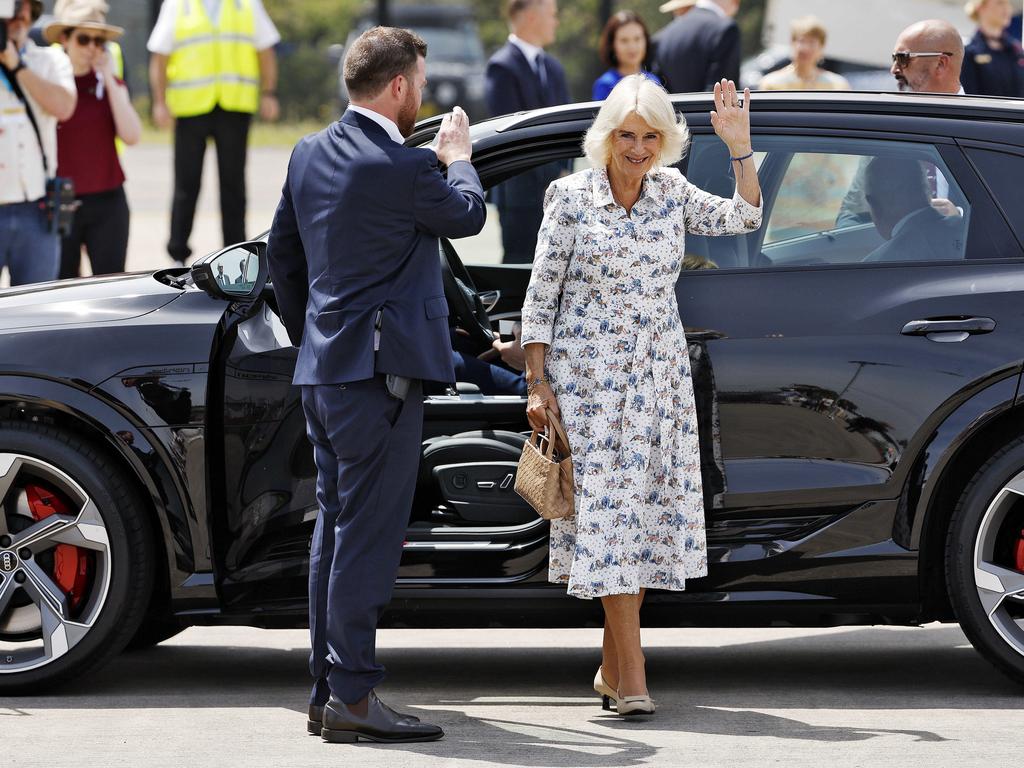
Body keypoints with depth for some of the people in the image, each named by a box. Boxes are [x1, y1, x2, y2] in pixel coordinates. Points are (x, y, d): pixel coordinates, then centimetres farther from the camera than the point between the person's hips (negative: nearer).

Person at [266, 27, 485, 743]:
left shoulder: (310, 153, 8)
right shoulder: (402, 168, -17)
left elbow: (282, 250, 18)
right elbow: (467, 214, 2)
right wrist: (458, 157, 21)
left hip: (323, 370, 9)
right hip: (379, 372, -9)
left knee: (336, 529, 13)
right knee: (368, 535, -7)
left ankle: (327, 690, 17)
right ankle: (353, 693, -8)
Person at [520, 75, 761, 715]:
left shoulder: (671, 193, 6)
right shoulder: (572, 198, -6)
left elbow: (744, 217, 9)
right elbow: (541, 294, -3)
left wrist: (740, 147, -3)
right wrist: (538, 383, -7)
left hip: (659, 373, 5)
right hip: (589, 373, -5)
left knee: (648, 508, 4)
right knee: (607, 506, -10)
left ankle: (613, 664, 13)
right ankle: (632, 678, -13)